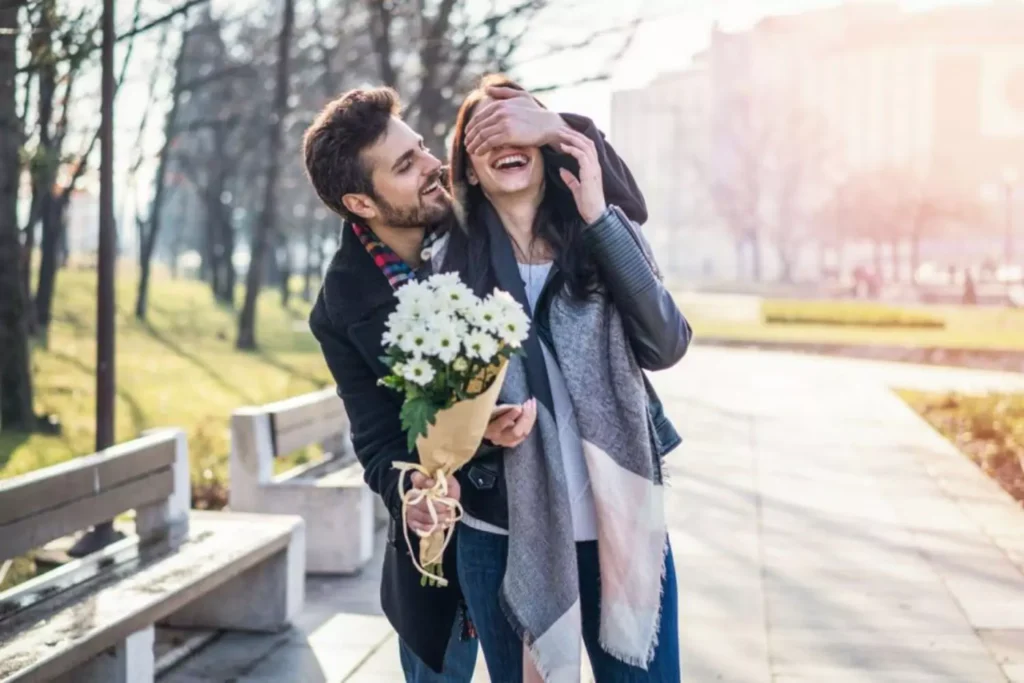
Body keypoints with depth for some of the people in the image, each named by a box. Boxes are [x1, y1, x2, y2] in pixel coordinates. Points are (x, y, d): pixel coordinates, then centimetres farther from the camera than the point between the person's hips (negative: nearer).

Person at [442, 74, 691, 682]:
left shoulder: (606, 233, 2)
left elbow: (665, 346, -12)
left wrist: (597, 216, -15)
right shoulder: (454, 261, 3)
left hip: (620, 524, 0)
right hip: (504, 536, 0)